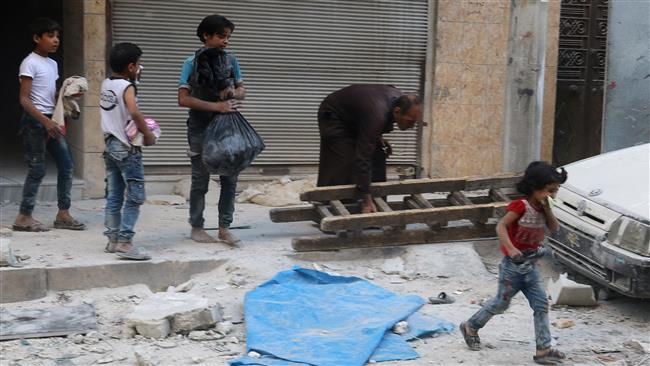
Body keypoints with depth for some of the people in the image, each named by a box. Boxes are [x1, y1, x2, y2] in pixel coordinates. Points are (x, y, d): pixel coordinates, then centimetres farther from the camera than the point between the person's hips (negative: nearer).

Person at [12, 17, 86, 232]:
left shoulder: (53, 64, 14)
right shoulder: (30, 63, -11)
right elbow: (24, 99, -16)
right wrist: (45, 121, -24)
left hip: (50, 120, 8)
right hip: (34, 120, -8)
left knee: (66, 165, 6)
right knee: (37, 170, -6)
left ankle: (63, 214, 12)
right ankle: (24, 217, 3)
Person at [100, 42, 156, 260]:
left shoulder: (105, 84, 9)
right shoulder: (127, 87, -14)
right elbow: (134, 113, -30)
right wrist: (148, 134, -17)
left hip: (110, 144, 8)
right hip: (127, 148, -8)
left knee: (114, 196, 12)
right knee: (135, 196, -5)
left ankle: (113, 240, 16)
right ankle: (125, 243, -10)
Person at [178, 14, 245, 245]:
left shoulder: (230, 60, 5)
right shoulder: (192, 63, -8)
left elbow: (242, 91, 13)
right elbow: (183, 99, -15)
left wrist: (234, 93, -12)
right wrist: (217, 106, -21)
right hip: (201, 130, -4)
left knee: (230, 178, 3)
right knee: (200, 180, 3)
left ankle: (224, 228, 12)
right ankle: (196, 228, 16)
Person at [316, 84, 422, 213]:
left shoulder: (401, 100, -18)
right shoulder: (377, 115, -43)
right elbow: (363, 158, -44)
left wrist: (377, 136, -4)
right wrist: (366, 200, -45)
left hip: (354, 116, 8)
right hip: (334, 116, -8)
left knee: (377, 158, 3)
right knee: (341, 166, -13)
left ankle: (377, 204, 11)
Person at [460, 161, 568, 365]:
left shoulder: (541, 207, 3)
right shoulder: (521, 206, -20)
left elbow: (554, 228, 3)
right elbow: (501, 226, -25)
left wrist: (547, 208, -11)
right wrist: (510, 248, -37)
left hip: (530, 266, 7)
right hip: (513, 265, -7)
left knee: (541, 305, 0)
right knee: (501, 303, 8)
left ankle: (544, 349, 2)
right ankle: (471, 327, 29)